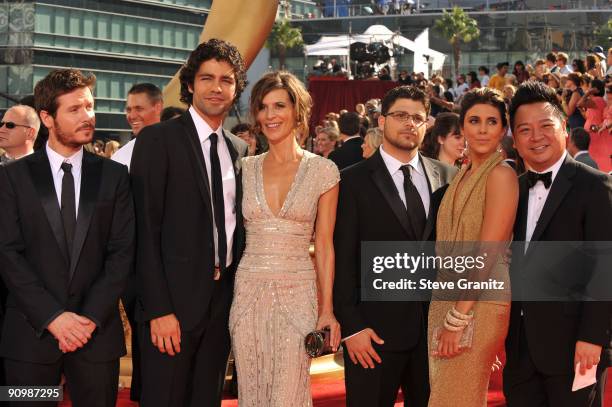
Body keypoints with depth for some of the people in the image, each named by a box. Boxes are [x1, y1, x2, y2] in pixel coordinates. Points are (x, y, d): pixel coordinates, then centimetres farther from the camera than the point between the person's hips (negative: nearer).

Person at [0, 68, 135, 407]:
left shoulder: (114, 175, 7)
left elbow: (122, 252, 2)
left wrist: (91, 317, -10)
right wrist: (53, 317, -13)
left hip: (97, 330, 1)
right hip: (31, 331, -1)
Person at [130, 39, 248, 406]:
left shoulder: (239, 149, 12)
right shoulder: (158, 140, -7)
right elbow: (146, 229, -12)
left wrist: (240, 293, 8)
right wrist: (159, 309, -17)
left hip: (224, 297, 6)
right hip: (174, 298, -6)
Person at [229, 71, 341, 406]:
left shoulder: (322, 171, 1)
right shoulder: (245, 168, 7)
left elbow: (324, 245, 2)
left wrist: (327, 309, -2)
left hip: (297, 294, -2)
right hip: (249, 292, 3)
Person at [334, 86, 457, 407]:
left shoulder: (447, 177, 8)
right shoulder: (354, 181, -2)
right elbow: (343, 260, -5)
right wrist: (352, 326, -11)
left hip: (435, 324, 3)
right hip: (375, 330, -3)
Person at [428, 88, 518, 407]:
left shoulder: (501, 175, -11)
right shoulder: (462, 176, 14)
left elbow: (486, 253, -17)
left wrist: (458, 319, -18)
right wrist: (446, 315, 11)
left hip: (480, 303, -8)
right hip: (444, 299, 8)